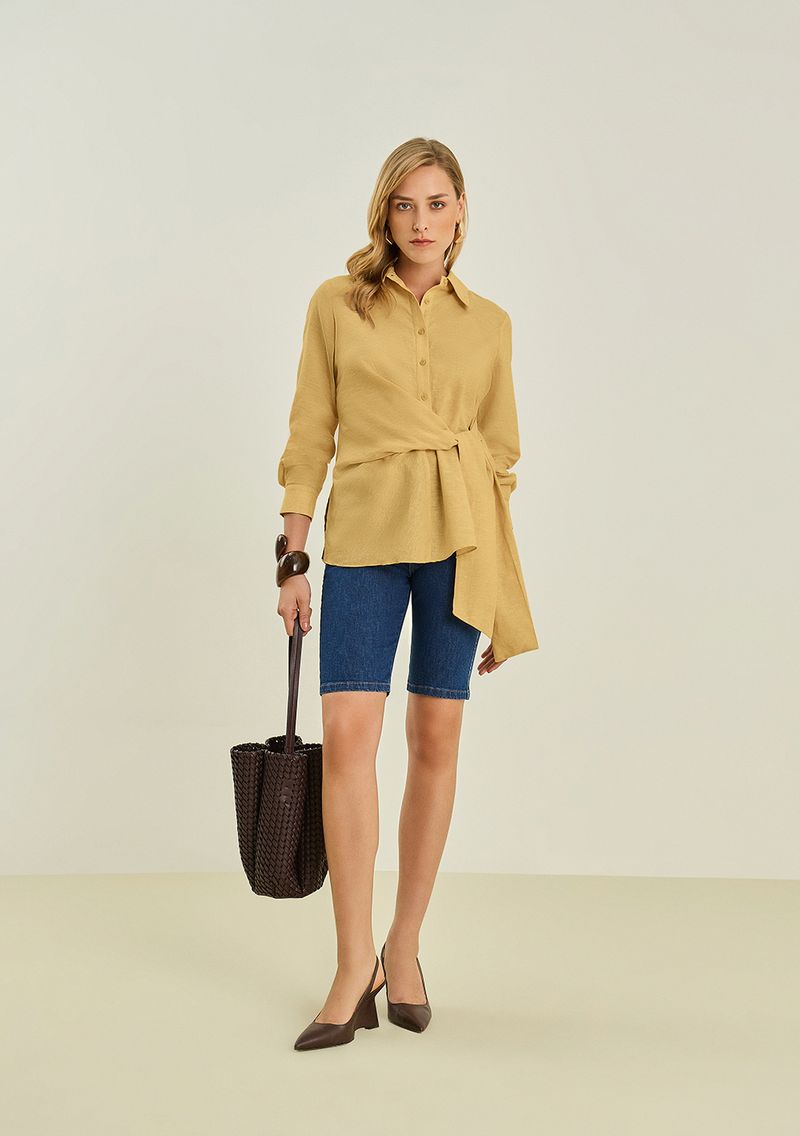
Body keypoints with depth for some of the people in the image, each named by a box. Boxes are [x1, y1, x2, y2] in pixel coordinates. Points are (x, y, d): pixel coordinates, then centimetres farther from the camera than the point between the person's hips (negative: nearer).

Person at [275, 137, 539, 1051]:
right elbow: (308, 439, 5)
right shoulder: (336, 305, 5)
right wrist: (291, 562, 0)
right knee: (348, 733, -12)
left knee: (436, 740, 4)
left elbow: (499, 458, 10)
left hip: (459, 538, 1)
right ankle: (354, 967, -1)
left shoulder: (488, 324, 9)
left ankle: (404, 948, 20)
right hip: (365, 536, -1)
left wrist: (503, 601, 8)